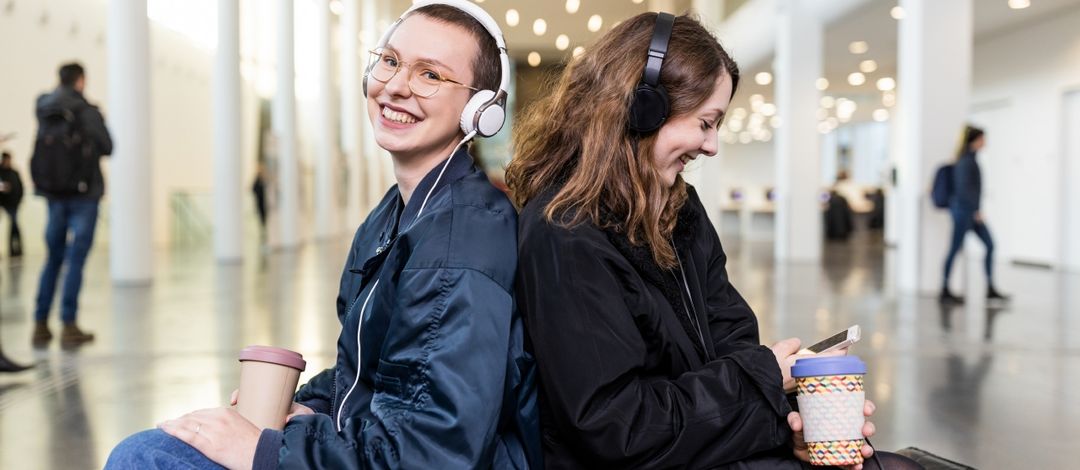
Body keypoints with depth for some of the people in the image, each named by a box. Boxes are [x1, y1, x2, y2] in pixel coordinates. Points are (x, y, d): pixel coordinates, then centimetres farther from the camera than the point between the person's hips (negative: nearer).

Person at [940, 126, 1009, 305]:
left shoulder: (971, 158, 14)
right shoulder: (966, 160, -15)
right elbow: (963, 188, -21)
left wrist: (976, 210, 18)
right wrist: (976, 210, -18)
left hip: (971, 210, 10)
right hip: (963, 209, -10)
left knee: (990, 245, 6)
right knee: (955, 248, -3)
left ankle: (990, 290, 9)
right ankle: (945, 292, 4)